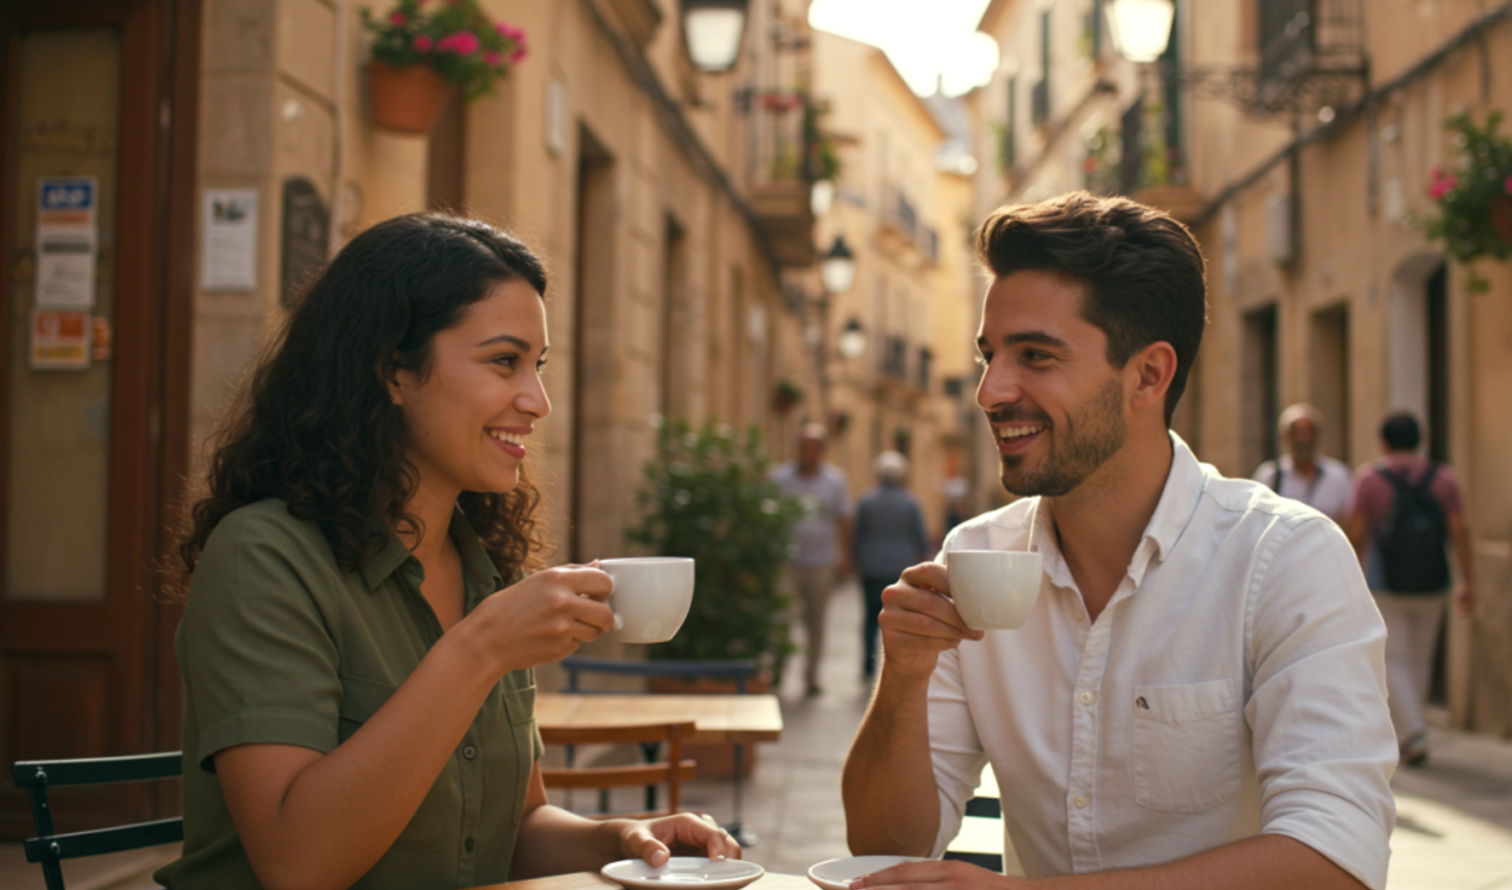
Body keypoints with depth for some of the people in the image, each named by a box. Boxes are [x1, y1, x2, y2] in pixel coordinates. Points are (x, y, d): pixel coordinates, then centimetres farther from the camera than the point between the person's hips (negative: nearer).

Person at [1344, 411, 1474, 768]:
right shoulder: (1442, 477, 2)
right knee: (1418, 660, 15)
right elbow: (1459, 530, -3)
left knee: (1393, 662, 1)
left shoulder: (1369, 478, -5)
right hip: (1430, 586, 3)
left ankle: (1414, 733, -15)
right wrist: (1467, 582, -1)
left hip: (1385, 585, -3)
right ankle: (1401, 734, 25)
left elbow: (1355, 534, -7)